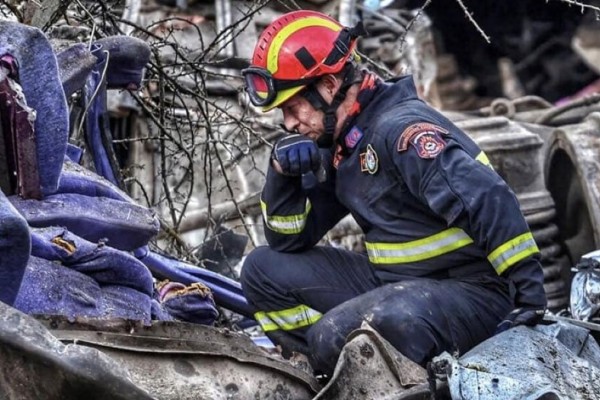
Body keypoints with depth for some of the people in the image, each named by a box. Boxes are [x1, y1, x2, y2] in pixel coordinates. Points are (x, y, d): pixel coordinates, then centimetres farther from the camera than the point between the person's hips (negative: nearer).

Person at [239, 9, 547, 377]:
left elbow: (489, 201, -27)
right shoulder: (338, 147, 10)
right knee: (266, 269, 6)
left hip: (470, 292, -9)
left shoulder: (399, 128, -18)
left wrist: (530, 295, -30)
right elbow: (290, 241, 14)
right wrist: (283, 175, -4)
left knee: (336, 336, -32)